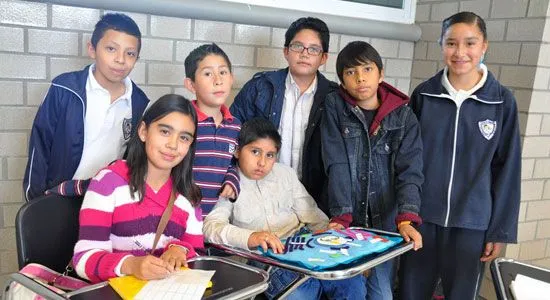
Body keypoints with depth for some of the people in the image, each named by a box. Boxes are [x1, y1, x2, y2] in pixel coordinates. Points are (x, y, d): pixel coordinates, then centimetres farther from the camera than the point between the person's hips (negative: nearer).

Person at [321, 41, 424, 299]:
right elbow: (336, 165, -12)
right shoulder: (334, 106, -4)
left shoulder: (403, 116, -2)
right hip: (346, 221, -1)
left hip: (385, 221, 1)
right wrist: (341, 217, -22)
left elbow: (410, 172, -10)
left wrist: (406, 219, -26)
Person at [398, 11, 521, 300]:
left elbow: (506, 169, -1)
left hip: (472, 223, -1)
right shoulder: (424, 94, -1)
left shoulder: (502, 101, -4)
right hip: (421, 216, 1)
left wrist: (500, 229, -1)